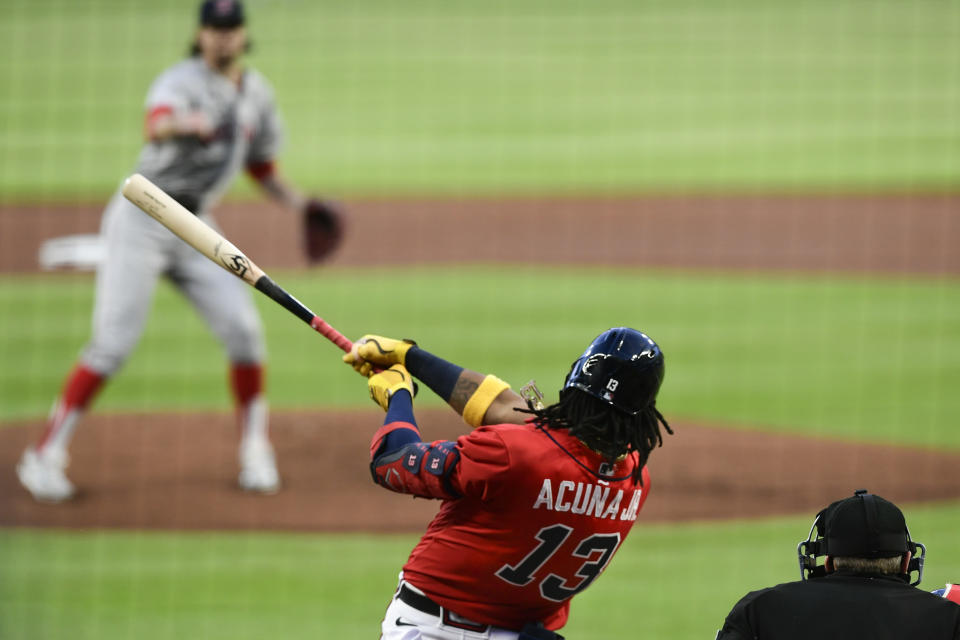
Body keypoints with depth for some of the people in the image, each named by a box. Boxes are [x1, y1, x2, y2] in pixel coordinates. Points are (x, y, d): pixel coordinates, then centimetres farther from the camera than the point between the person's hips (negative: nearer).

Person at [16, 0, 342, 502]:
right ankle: (45, 456, -5)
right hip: (143, 220, -6)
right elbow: (156, 125, -38)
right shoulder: (181, 81, -14)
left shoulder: (256, 94, 10)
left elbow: (262, 168, 21)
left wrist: (304, 206, 5)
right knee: (113, 344, -12)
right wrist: (191, 125, -61)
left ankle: (256, 451, 10)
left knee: (242, 329, -6)